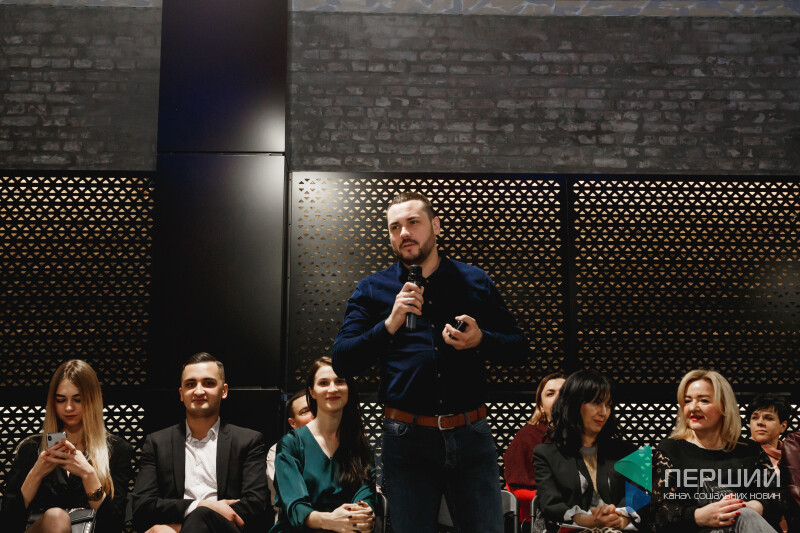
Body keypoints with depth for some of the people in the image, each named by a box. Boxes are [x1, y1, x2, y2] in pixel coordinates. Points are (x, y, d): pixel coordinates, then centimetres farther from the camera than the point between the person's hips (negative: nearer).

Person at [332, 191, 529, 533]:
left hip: (471, 436, 1)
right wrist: (389, 325, -17)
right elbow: (342, 363, -4)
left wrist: (480, 340, -11)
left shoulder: (476, 282, 8)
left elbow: (518, 348, 10)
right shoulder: (372, 290, 4)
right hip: (406, 438, -1)